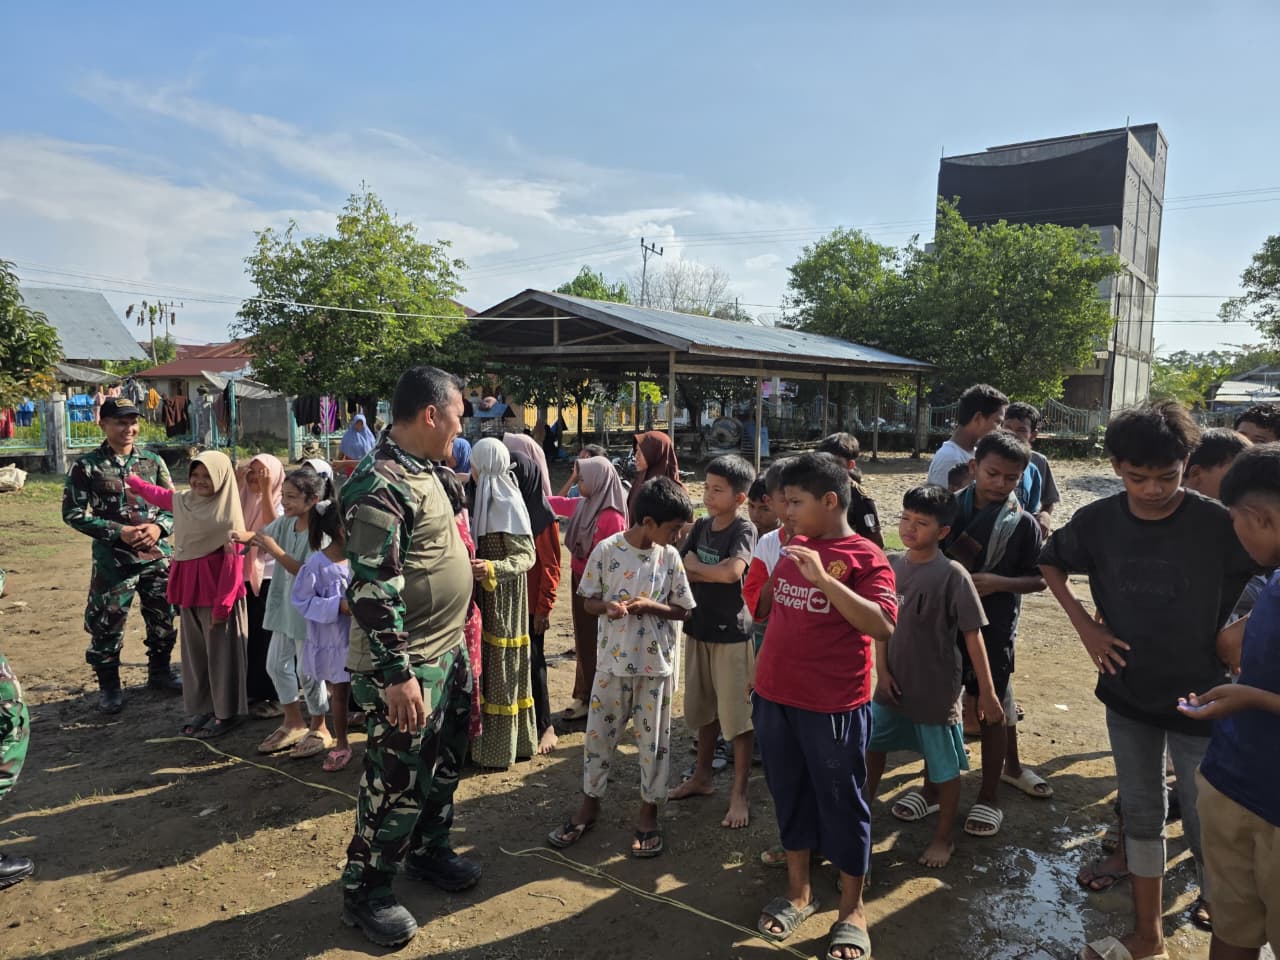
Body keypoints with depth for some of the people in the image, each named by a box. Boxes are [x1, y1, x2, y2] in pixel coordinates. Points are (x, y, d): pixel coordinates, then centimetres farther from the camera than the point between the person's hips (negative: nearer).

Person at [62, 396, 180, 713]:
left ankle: (159, 672, 32)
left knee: (164, 618, 12)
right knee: (107, 623, 3)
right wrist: (117, 533, -16)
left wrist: (159, 527, -11)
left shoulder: (152, 461, 4)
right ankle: (109, 685, 21)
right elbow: (73, 513, -6)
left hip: (158, 555, 3)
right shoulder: (87, 465, -5)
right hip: (113, 559, -3)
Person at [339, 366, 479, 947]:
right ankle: (364, 893, 23)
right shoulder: (379, 484, -23)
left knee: (442, 763, 22)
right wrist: (398, 673, -25)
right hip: (407, 663, -9)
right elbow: (372, 589, -26)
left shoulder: (422, 469, 8)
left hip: (449, 650, 9)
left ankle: (428, 851, 42)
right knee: (396, 782, 4)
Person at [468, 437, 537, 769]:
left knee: (500, 667, 1)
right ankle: (487, 737, 28)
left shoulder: (506, 504, -19)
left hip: (503, 599, -9)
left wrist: (492, 569, -33)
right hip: (486, 596, 9)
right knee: (487, 664, 16)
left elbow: (526, 556, -21)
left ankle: (499, 748, 13)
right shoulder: (486, 498, 8)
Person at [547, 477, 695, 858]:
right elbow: (589, 602, -1)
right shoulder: (607, 550, -9)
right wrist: (607, 606, -23)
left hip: (656, 662, 1)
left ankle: (649, 812, 27)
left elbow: (682, 609, 1)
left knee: (654, 739, 10)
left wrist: (647, 605, -16)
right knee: (599, 734, 11)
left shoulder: (670, 556, -5)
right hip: (613, 660, 0)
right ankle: (589, 805, 30)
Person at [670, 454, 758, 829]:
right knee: (704, 709, 19)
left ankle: (740, 793, 14)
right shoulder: (701, 526, 5)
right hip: (699, 629, 7)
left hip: (731, 634, -6)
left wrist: (694, 567, -15)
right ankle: (702, 776, 34)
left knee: (737, 715, 2)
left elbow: (734, 571, -30)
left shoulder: (743, 530, -14)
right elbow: (677, 569, 2)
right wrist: (713, 573, -17)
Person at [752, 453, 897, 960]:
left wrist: (824, 579, -32)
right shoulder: (792, 547, 6)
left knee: (841, 803, 9)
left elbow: (883, 626, -27)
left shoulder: (865, 557, -14)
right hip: (775, 698, 6)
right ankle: (798, 891, 36)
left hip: (833, 706, -6)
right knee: (789, 794, 18)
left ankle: (852, 909, 27)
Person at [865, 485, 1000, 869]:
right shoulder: (893, 566, -2)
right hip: (894, 683, 6)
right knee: (872, 744, 20)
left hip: (937, 689, -5)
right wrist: (882, 669, -3)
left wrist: (987, 692, -11)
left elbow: (972, 636, -14)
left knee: (944, 764, 11)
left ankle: (945, 835, 32)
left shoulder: (952, 576, -17)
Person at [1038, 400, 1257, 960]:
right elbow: (1049, 562, 9)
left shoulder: (1217, 525, -18)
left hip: (1199, 696, -3)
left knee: (1204, 823, 5)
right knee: (1140, 811, 16)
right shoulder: (1098, 521, -8)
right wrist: (1085, 624, 0)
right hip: (1127, 691, 3)